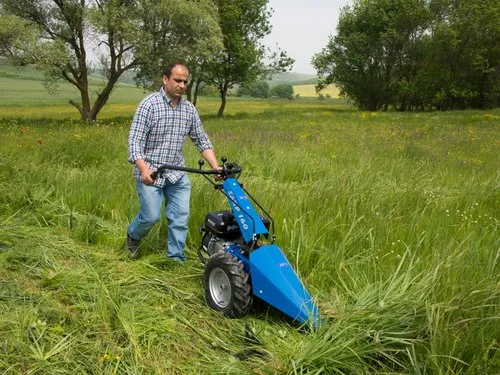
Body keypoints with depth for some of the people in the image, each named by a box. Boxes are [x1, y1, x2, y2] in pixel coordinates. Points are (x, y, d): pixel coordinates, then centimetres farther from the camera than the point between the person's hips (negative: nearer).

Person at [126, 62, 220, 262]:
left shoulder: (189, 109, 4)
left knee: (180, 216, -1)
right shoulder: (149, 104, -12)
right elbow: (135, 141, -16)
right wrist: (144, 169, -31)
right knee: (151, 216, -4)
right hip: (150, 173, -5)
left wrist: (215, 166, -4)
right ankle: (133, 236, 29)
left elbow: (201, 140, 9)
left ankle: (176, 259, 12)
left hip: (177, 174, 5)